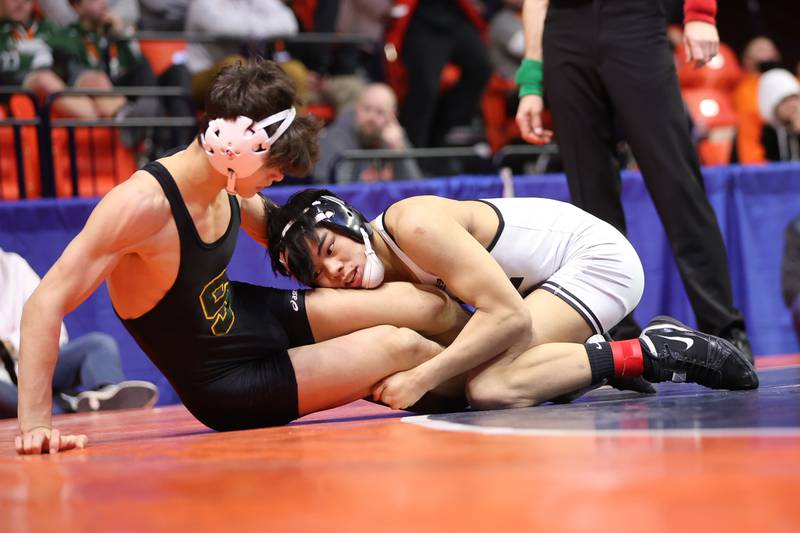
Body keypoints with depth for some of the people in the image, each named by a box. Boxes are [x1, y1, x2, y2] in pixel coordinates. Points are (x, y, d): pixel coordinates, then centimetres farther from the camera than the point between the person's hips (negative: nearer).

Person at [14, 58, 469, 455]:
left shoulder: (228, 186, -9)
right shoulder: (144, 203, -33)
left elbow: (273, 227, 19)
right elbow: (47, 302, -35)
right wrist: (36, 423, -41)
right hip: (227, 387, -8)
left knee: (426, 306, 2)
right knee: (400, 347, -14)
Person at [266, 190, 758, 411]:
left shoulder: (414, 225, -27)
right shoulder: (379, 280, 0)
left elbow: (509, 316, -31)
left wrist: (420, 379, -32)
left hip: (597, 256, -10)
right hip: (545, 281, 10)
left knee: (491, 388, -26)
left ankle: (650, 353, -14)